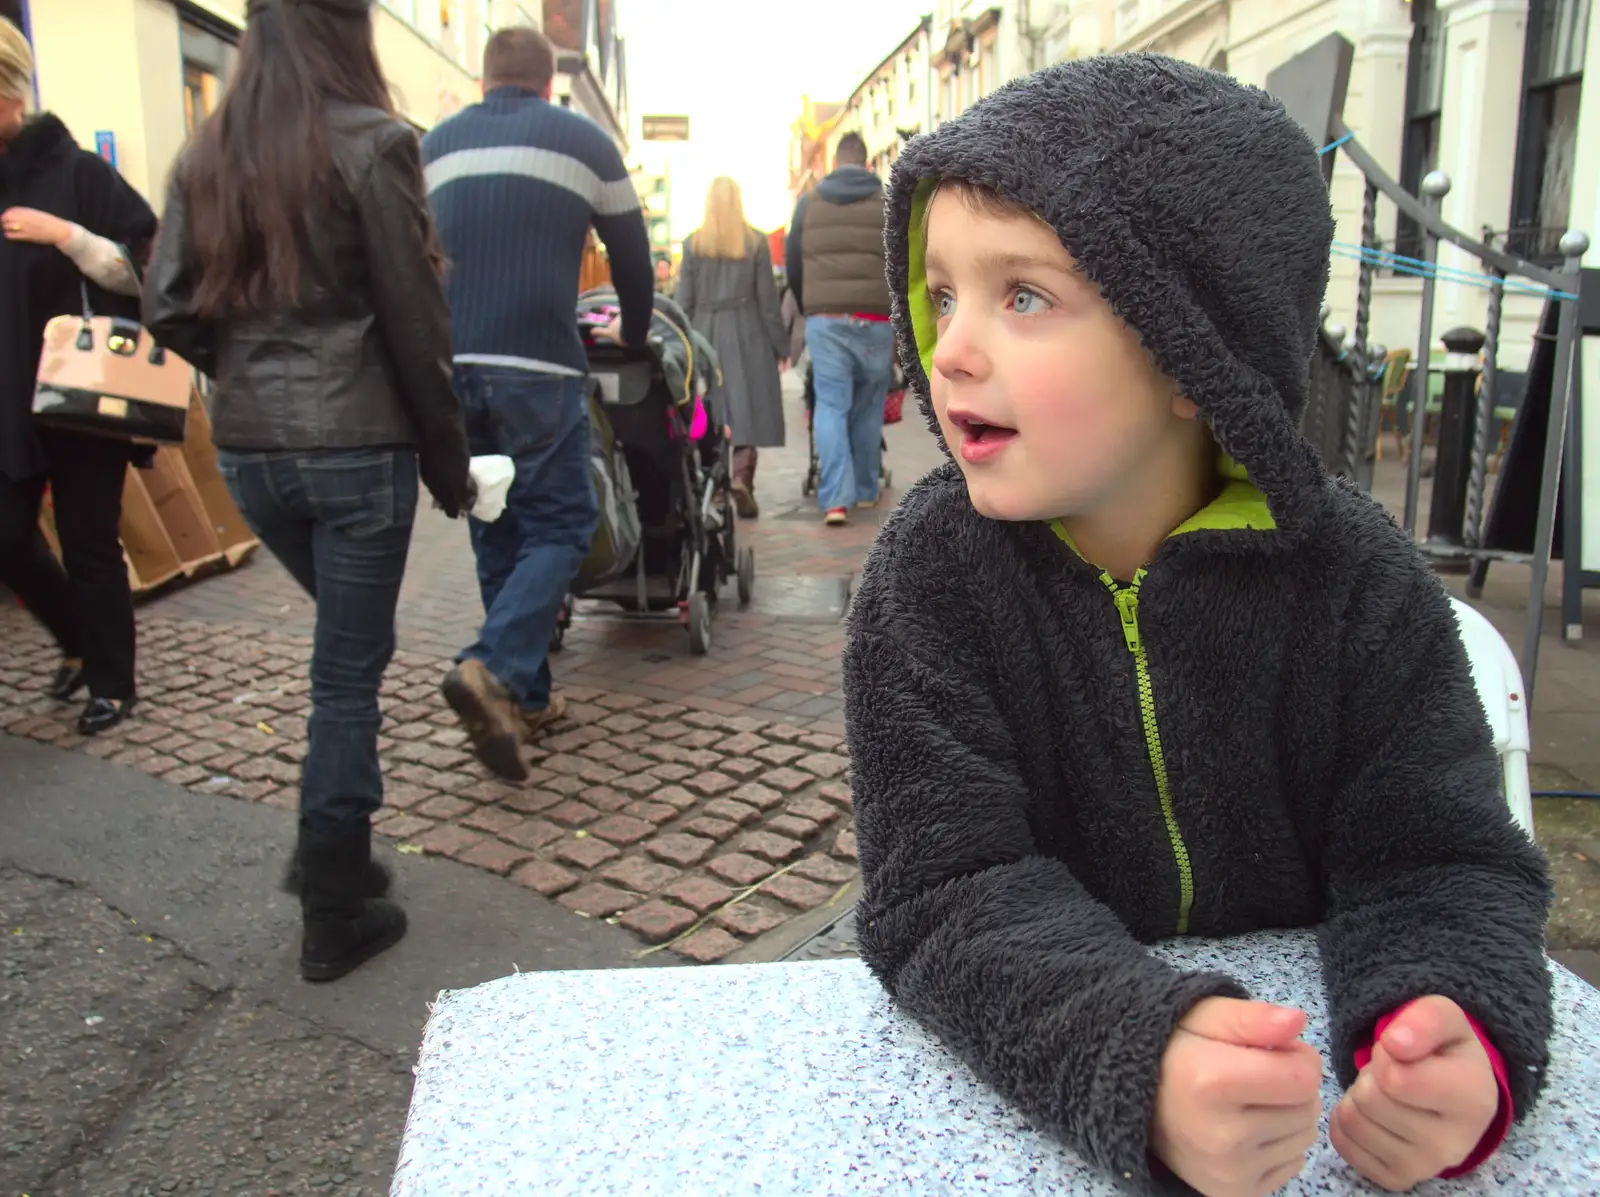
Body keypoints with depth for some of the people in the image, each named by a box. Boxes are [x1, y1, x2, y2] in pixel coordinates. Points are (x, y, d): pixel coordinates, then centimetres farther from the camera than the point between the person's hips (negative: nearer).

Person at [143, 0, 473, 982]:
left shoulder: (207, 156, 9)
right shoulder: (371, 143, -7)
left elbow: (170, 313, 5)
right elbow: (415, 319, -9)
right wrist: (450, 461, -2)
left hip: (247, 450, 6)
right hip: (357, 445, -6)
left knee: (348, 643, 23)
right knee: (350, 666, 3)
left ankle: (333, 853, 27)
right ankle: (336, 912, 12)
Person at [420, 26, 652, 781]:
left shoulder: (435, 145, 19)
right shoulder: (581, 139, 8)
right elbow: (632, 255, 14)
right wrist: (635, 338, 30)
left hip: (449, 369, 5)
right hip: (536, 369, -4)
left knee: (497, 534, 12)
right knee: (559, 525, 0)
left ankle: (527, 697, 16)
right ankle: (495, 670, -21)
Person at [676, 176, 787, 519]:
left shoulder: (693, 244, 2)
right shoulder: (755, 242, -1)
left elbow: (685, 301, 2)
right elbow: (768, 298, 0)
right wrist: (781, 346, 5)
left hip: (706, 332, 1)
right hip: (747, 334, -1)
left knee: (710, 411, 8)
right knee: (748, 409, 2)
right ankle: (742, 476, -15)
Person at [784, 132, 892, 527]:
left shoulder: (808, 202, 11)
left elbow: (792, 263, 14)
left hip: (824, 319, 0)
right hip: (875, 320, 0)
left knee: (831, 406, -1)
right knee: (868, 409, 11)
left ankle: (836, 498, -13)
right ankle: (866, 491, 22)